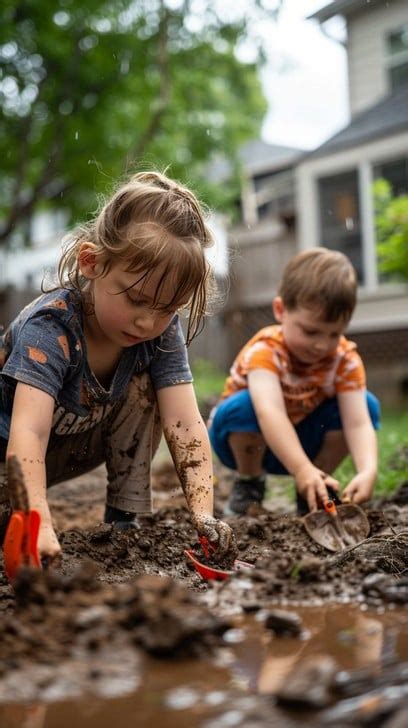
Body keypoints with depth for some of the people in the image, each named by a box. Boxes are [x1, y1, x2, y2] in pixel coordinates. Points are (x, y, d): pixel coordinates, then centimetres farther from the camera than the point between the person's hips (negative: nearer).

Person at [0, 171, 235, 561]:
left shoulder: (163, 334, -21)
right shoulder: (50, 327, -35)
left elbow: (185, 425, -28)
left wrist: (203, 514, -42)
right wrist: (38, 526, -59)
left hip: (73, 449, 4)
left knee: (141, 387, -19)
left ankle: (125, 520, -11)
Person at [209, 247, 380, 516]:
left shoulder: (346, 359, -19)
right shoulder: (265, 350, -32)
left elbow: (358, 423, -30)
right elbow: (269, 412, -48)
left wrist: (367, 471, -50)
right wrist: (302, 469, -62)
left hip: (304, 440, 4)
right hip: (250, 439, -3)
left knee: (367, 405, -18)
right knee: (242, 407, -37)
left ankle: (312, 491, -3)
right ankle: (249, 484, -8)